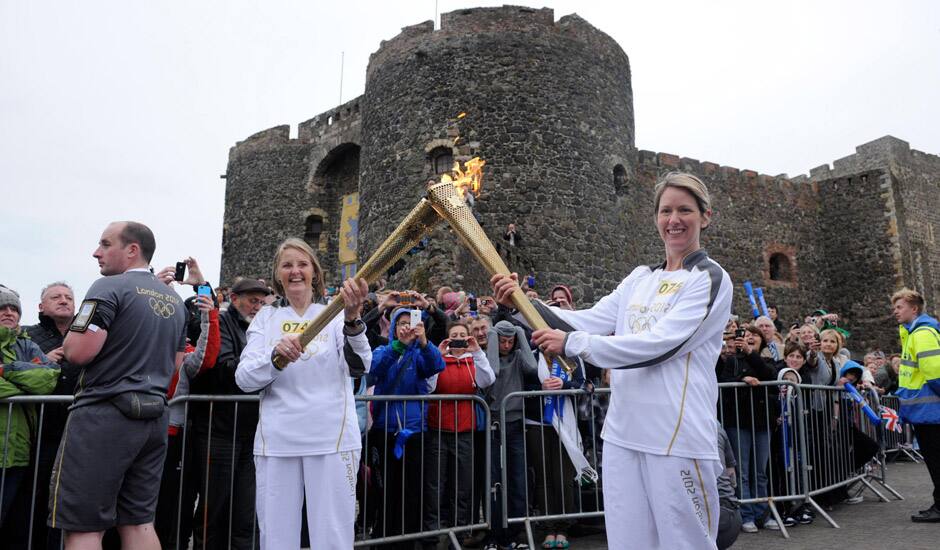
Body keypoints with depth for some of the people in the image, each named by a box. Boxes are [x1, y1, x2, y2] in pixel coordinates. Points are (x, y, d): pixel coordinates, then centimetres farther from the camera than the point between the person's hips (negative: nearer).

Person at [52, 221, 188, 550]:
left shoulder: (110, 287, -10)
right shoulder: (174, 299, 14)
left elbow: (78, 352, -16)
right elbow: (177, 365, 18)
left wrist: (71, 336, 4)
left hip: (104, 416, -7)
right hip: (155, 418, 8)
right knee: (139, 523, 12)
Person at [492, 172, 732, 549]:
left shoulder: (710, 279, -7)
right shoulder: (640, 278, 13)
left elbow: (658, 345, -19)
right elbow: (589, 323, 5)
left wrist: (572, 344, -20)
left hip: (679, 438, -6)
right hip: (623, 433, 6)